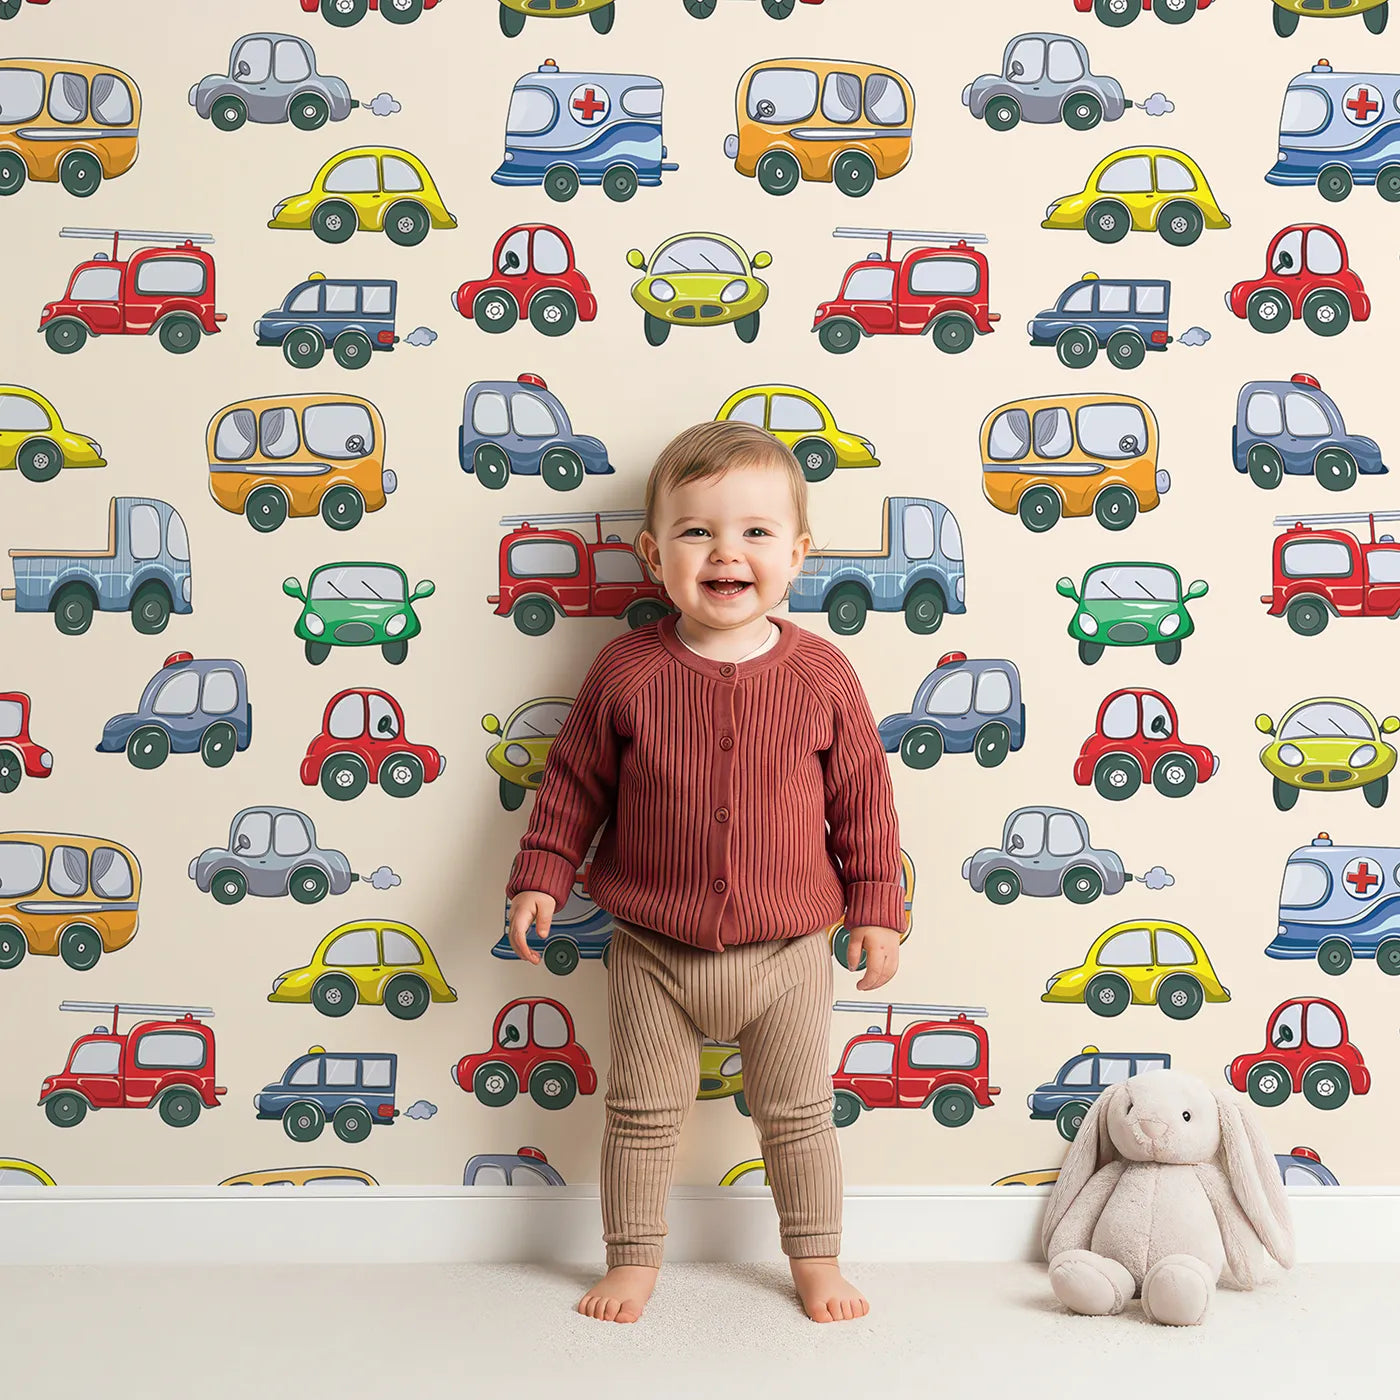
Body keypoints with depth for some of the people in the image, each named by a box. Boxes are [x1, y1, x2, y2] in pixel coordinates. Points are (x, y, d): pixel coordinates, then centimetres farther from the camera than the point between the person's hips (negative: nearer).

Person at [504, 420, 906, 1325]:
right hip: (653, 951, 0)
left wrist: (876, 906, 2)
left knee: (799, 1115, 14)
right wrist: (539, 878, -2)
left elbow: (862, 796, 1)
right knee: (643, 1113, 13)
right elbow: (574, 781, 1)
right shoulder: (627, 671, -9)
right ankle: (633, 1259, 32)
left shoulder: (821, 675, -8)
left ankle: (816, 1260, 34)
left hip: (788, 951, 0)